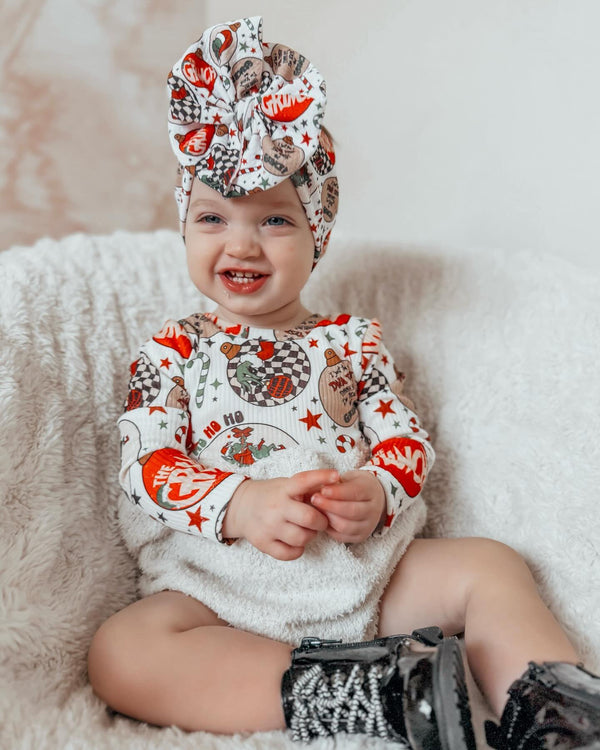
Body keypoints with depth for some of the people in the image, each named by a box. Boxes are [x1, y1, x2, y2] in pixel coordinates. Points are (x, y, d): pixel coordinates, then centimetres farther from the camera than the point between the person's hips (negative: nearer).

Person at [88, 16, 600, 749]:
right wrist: (239, 506, -21)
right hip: (220, 592, -1)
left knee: (490, 566, -13)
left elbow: (408, 440, 7)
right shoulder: (172, 351, 8)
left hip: (366, 571, 2)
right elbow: (147, 462, -2)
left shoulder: (353, 341, 12)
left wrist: (376, 492, -18)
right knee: (120, 653, -28)